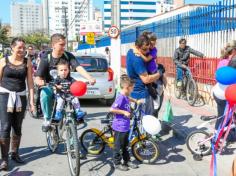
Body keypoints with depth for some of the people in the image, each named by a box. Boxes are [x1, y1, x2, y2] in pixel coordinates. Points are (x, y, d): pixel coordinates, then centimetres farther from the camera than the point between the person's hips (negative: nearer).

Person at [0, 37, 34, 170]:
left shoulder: (27, 62, 3)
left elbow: (30, 82, 3)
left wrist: (32, 100, -2)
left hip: (21, 97, 2)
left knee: (18, 128, 11)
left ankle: (15, 153, 27)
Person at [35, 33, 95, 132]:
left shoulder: (68, 56, -8)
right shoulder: (46, 58, -12)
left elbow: (78, 68, -23)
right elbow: (38, 77, -16)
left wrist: (90, 78, -41)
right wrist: (39, 81, -43)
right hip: (50, 86, -2)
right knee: (44, 95, -34)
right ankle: (47, 119, -13)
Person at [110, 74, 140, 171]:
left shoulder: (125, 97, 7)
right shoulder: (121, 98, -23)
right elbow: (112, 109, -29)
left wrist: (136, 101, 24)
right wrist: (124, 112, -25)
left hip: (126, 126, 9)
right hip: (120, 127, -9)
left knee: (125, 145, 20)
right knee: (118, 146, 6)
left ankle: (127, 161, 33)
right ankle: (117, 163, 19)